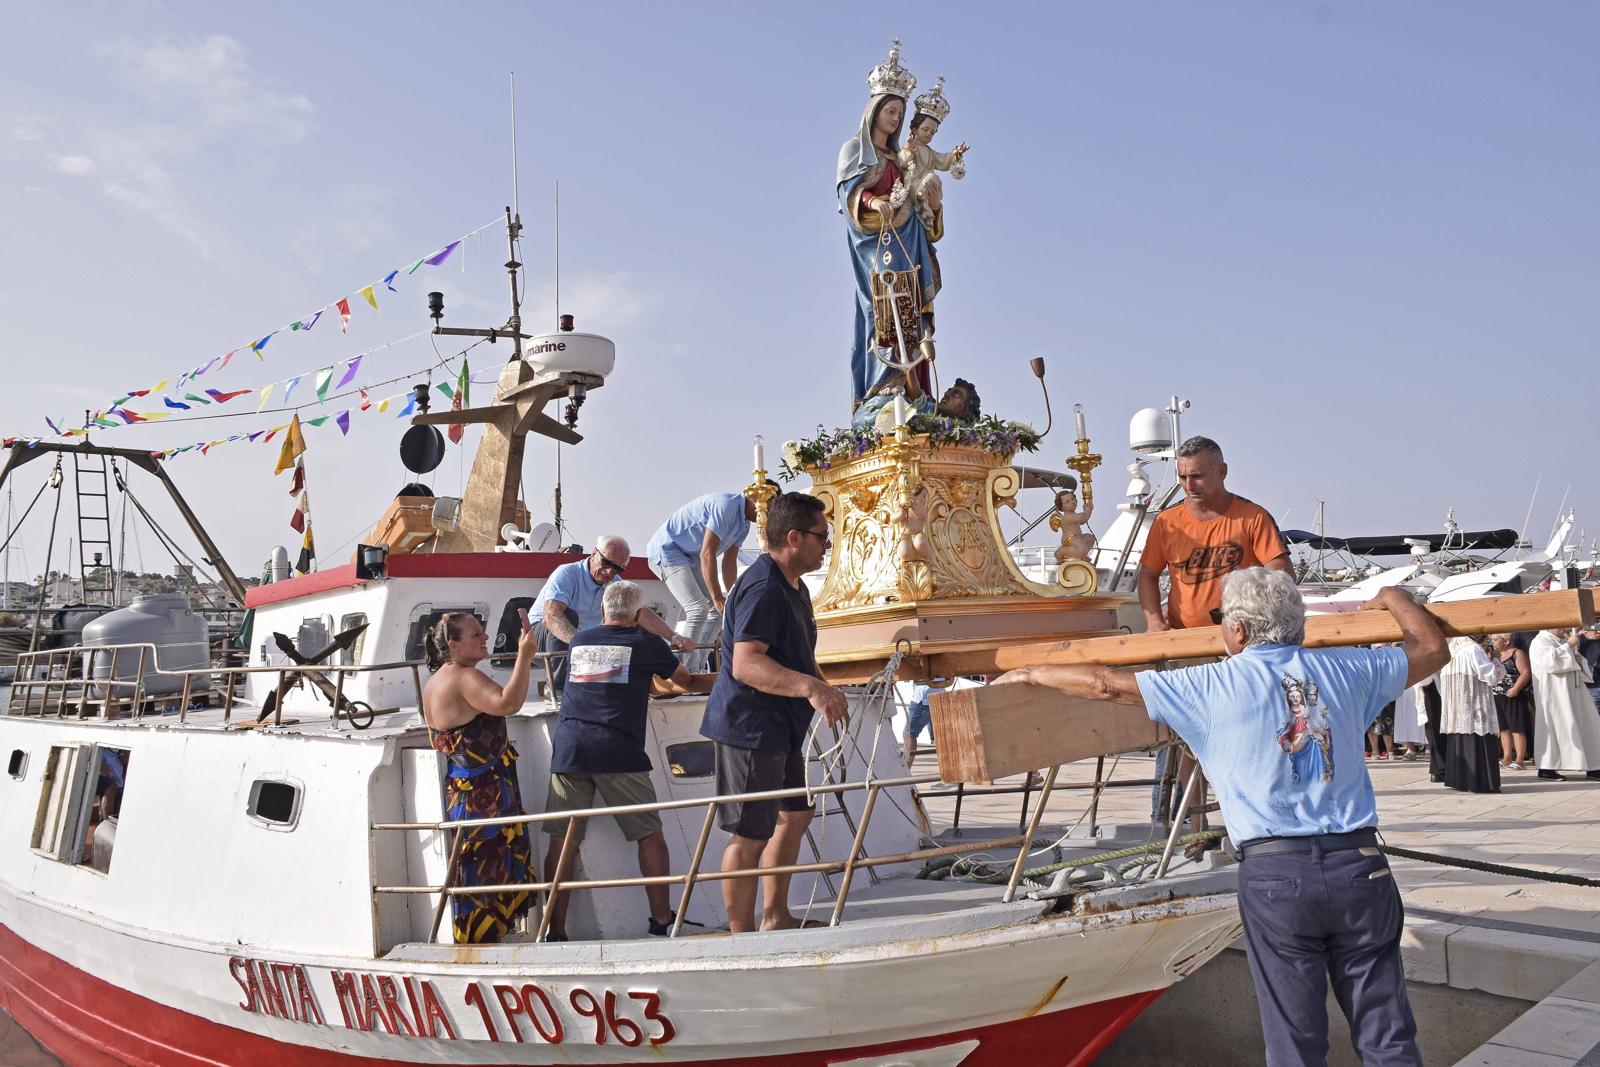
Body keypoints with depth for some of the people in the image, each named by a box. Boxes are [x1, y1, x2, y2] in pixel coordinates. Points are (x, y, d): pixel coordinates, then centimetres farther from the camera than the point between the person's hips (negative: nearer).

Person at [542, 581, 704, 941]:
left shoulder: (578, 641, 19)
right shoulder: (647, 644, 7)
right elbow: (685, 680, 22)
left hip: (567, 749, 4)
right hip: (617, 751, -4)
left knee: (561, 841, 4)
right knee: (650, 834, 7)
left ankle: (556, 932, 3)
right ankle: (661, 922, 10)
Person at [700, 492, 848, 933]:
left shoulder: (792, 586, 14)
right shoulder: (763, 589, -22)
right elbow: (745, 664, -33)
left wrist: (823, 690, 27)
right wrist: (809, 686, -43)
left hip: (781, 728, 11)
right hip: (750, 729, -11)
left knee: (795, 815, 19)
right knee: (749, 836, -3)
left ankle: (775, 917, 33)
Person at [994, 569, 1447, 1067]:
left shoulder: (1213, 687, -2)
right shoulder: (1344, 669, 7)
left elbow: (1105, 684, 1)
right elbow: (1432, 649, 24)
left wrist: (1028, 673, 15)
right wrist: (1392, 597, 42)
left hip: (1275, 875, -3)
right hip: (1359, 866, 3)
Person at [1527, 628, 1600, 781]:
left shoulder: (1563, 642, 18)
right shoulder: (1539, 642, -7)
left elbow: (1577, 662, 23)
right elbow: (1551, 660, -24)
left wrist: (1580, 660, -1)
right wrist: (1568, 645, -16)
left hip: (1574, 691, 8)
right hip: (1554, 694, -8)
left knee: (1586, 727, 5)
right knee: (1553, 727, -7)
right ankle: (1546, 768, 0)